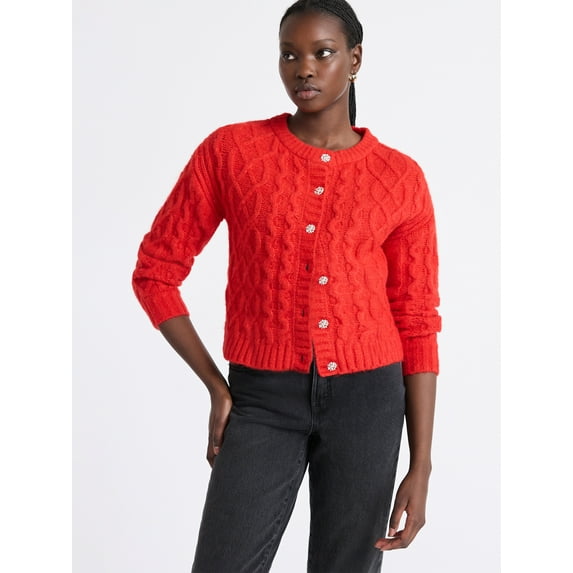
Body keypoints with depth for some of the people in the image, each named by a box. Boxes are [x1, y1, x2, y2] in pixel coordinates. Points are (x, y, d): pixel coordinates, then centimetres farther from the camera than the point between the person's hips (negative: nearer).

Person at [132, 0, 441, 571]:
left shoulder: (401, 178, 1)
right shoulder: (230, 150, -1)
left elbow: (417, 324, 3)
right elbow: (156, 270, 4)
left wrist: (421, 467, 0)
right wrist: (217, 387, -1)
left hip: (367, 397, 1)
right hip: (263, 398, -1)